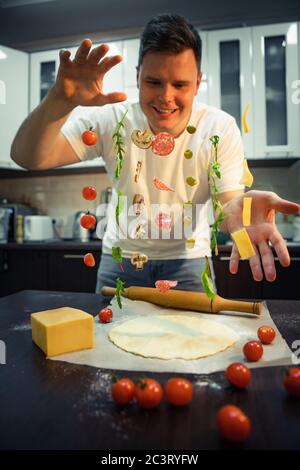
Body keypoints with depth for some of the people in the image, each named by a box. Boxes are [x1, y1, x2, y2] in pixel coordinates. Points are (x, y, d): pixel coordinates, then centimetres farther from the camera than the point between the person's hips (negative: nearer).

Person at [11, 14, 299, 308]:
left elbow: (226, 202, -21)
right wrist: (60, 101, -41)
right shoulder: (110, 121, -18)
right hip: (121, 257, 1)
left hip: (188, 259, 0)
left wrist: (239, 208, -46)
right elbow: (27, 158, -23)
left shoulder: (220, 129, -16)